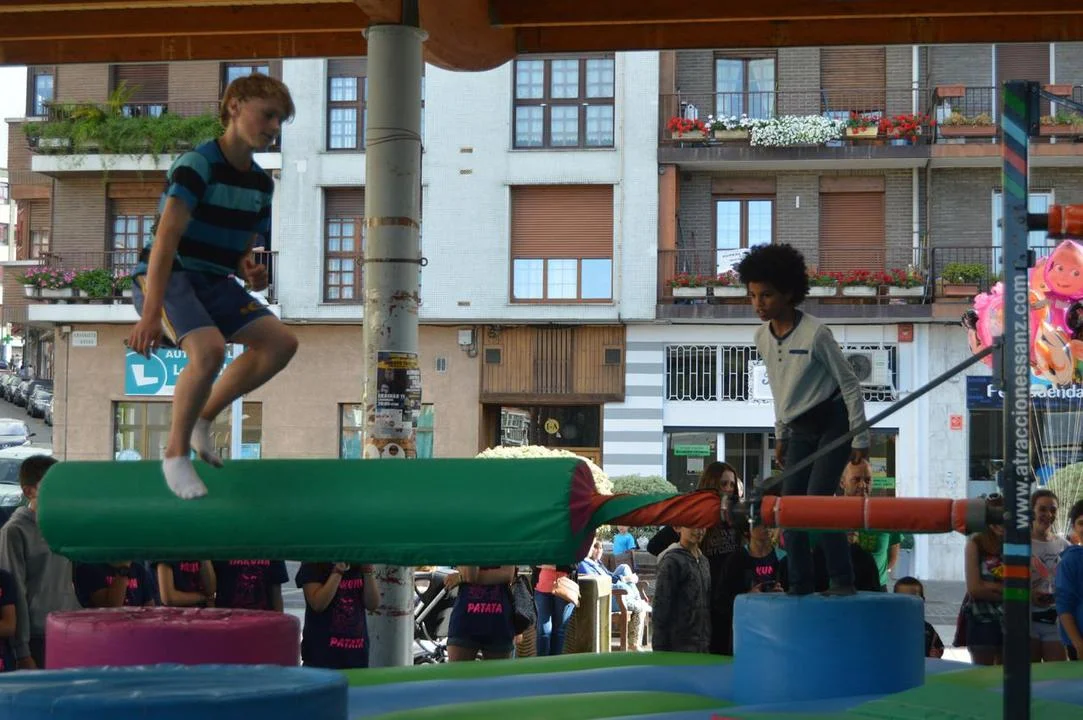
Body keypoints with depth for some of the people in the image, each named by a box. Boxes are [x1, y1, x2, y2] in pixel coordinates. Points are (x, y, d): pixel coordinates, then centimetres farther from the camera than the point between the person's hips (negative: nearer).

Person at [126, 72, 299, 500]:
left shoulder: (261, 183, 8)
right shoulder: (197, 165, -17)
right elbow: (166, 237, -27)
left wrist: (247, 270, -9)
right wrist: (151, 312, -35)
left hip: (212, 283, 8)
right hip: (163, 278, -8)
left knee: (281, 342, -7)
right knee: (210, 349, -32)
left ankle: (203, 418, 8)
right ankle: (176, 453, -11)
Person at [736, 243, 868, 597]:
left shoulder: (814, 333, -20)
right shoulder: (762, 336, 0)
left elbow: (849, 384, -12)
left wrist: (859, 438, -11)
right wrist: (781, 435, 16)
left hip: (833, 422, -7)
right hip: (800, 428, 7)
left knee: (817, 497, -18)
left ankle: (843, 580, -11)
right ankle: (799, 585, 5)